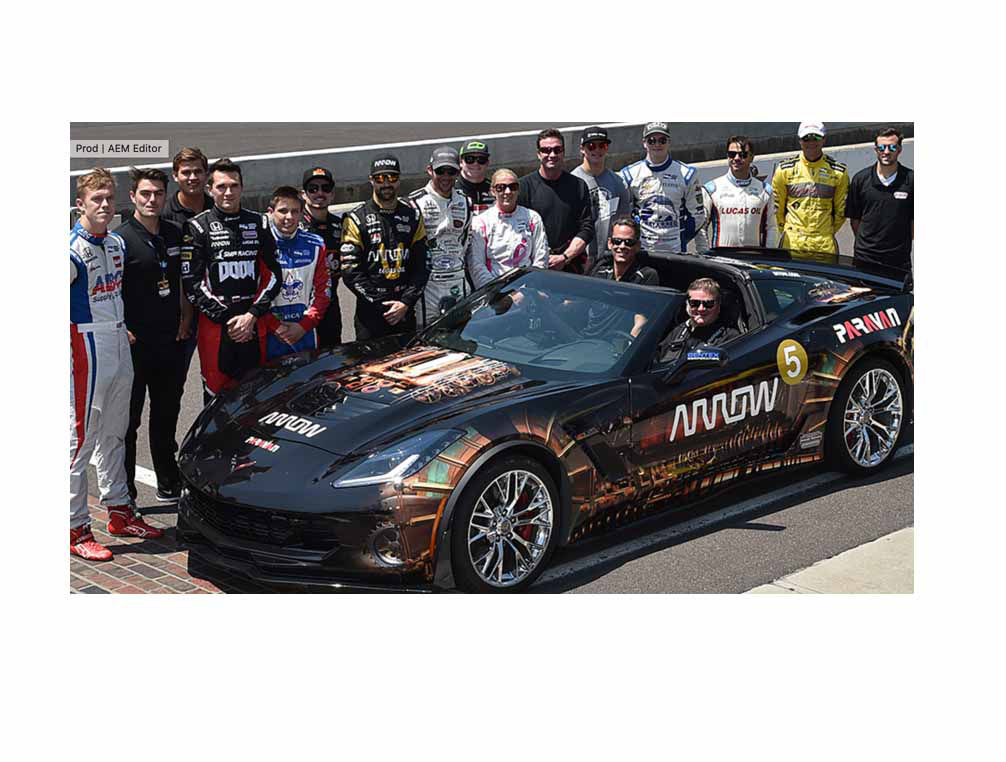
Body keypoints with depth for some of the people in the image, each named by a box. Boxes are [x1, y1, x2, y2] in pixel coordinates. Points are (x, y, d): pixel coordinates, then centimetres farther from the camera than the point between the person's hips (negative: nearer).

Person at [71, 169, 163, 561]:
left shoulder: (116, 244, 10)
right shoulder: (73, 250, -15)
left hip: (119, 346, 8)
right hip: (87, 349, -8)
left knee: (114, 435, 17)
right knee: (81, 438, -5)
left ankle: (119, 511, 27)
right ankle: (77, 528, 0)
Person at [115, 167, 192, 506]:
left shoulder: (175, 234, 10)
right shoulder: (120, 238, -8)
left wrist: (186, 319, 9)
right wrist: (122, 331, -14)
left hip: (171, 339, 5)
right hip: (134, 343, -5)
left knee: (167, 415, 15)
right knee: (127, 418, 1)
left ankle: (168, 484, 27)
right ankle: (124, 491, 9)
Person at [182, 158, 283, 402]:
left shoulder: (258, 224, 10)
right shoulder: (198, 227, 0)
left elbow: (272, 275, 8)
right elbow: (191, 282, -5)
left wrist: (252, 315, -4)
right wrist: (225, 318, -10)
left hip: (254, 323, 3)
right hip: (215, 326, -3)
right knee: (216, 397, -1)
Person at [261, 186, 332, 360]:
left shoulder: (315, 245, 5)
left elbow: (323, 290, 6)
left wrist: (304, 326, -5)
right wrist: (276, 327, -11)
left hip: (306, 335, 3)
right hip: (271, 339, -3)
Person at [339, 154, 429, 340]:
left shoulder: (413, 217, 10)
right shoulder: (356, 220, -1)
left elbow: (421, 267, 7)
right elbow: (350, 271, -7)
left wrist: (406, 302, -5)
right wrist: (379, 303, -11)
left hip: (406, 311, 3)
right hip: (370, 313, -3)